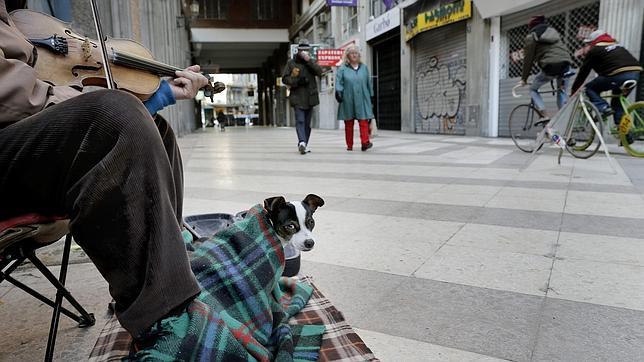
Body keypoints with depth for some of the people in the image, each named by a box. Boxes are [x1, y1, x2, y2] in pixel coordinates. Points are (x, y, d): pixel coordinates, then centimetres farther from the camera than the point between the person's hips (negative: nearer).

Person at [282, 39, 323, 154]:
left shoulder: (311, 62, 13)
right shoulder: (291, 63, 5)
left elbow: (319, 72, -5)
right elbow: (285, 78, 2)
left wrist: (309, 60, -14)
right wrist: (297, 81, -13)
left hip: (310, 97, 4)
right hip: (297, 97, -4)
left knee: (307, 122, 8)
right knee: (300, 121, -17)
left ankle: (304, 144, 17)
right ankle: (302, 142, -29)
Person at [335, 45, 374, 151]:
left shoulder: (364, 67, 13)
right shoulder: (342, 69, 5)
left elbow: (369, 83, 17)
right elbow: (338, 82, -1)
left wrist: (370, 95, 16)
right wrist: (338, 92, -16)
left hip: (362, 99, 1)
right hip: (348, 100, -1)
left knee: (364, 121, -11)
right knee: (348, 123, 5)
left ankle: (365, 142, -14)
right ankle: (349, 145, 12)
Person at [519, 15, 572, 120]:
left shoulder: (531, 37, 8)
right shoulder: (553, 30, 26)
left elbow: (528, 59, 6)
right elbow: (562, 48, 23)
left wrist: (524, 79, 14)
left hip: (550, 65, -5)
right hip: (565, 63, 5)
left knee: (533, 89, 14)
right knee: (562, 92, 18)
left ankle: (545, 115, -1)